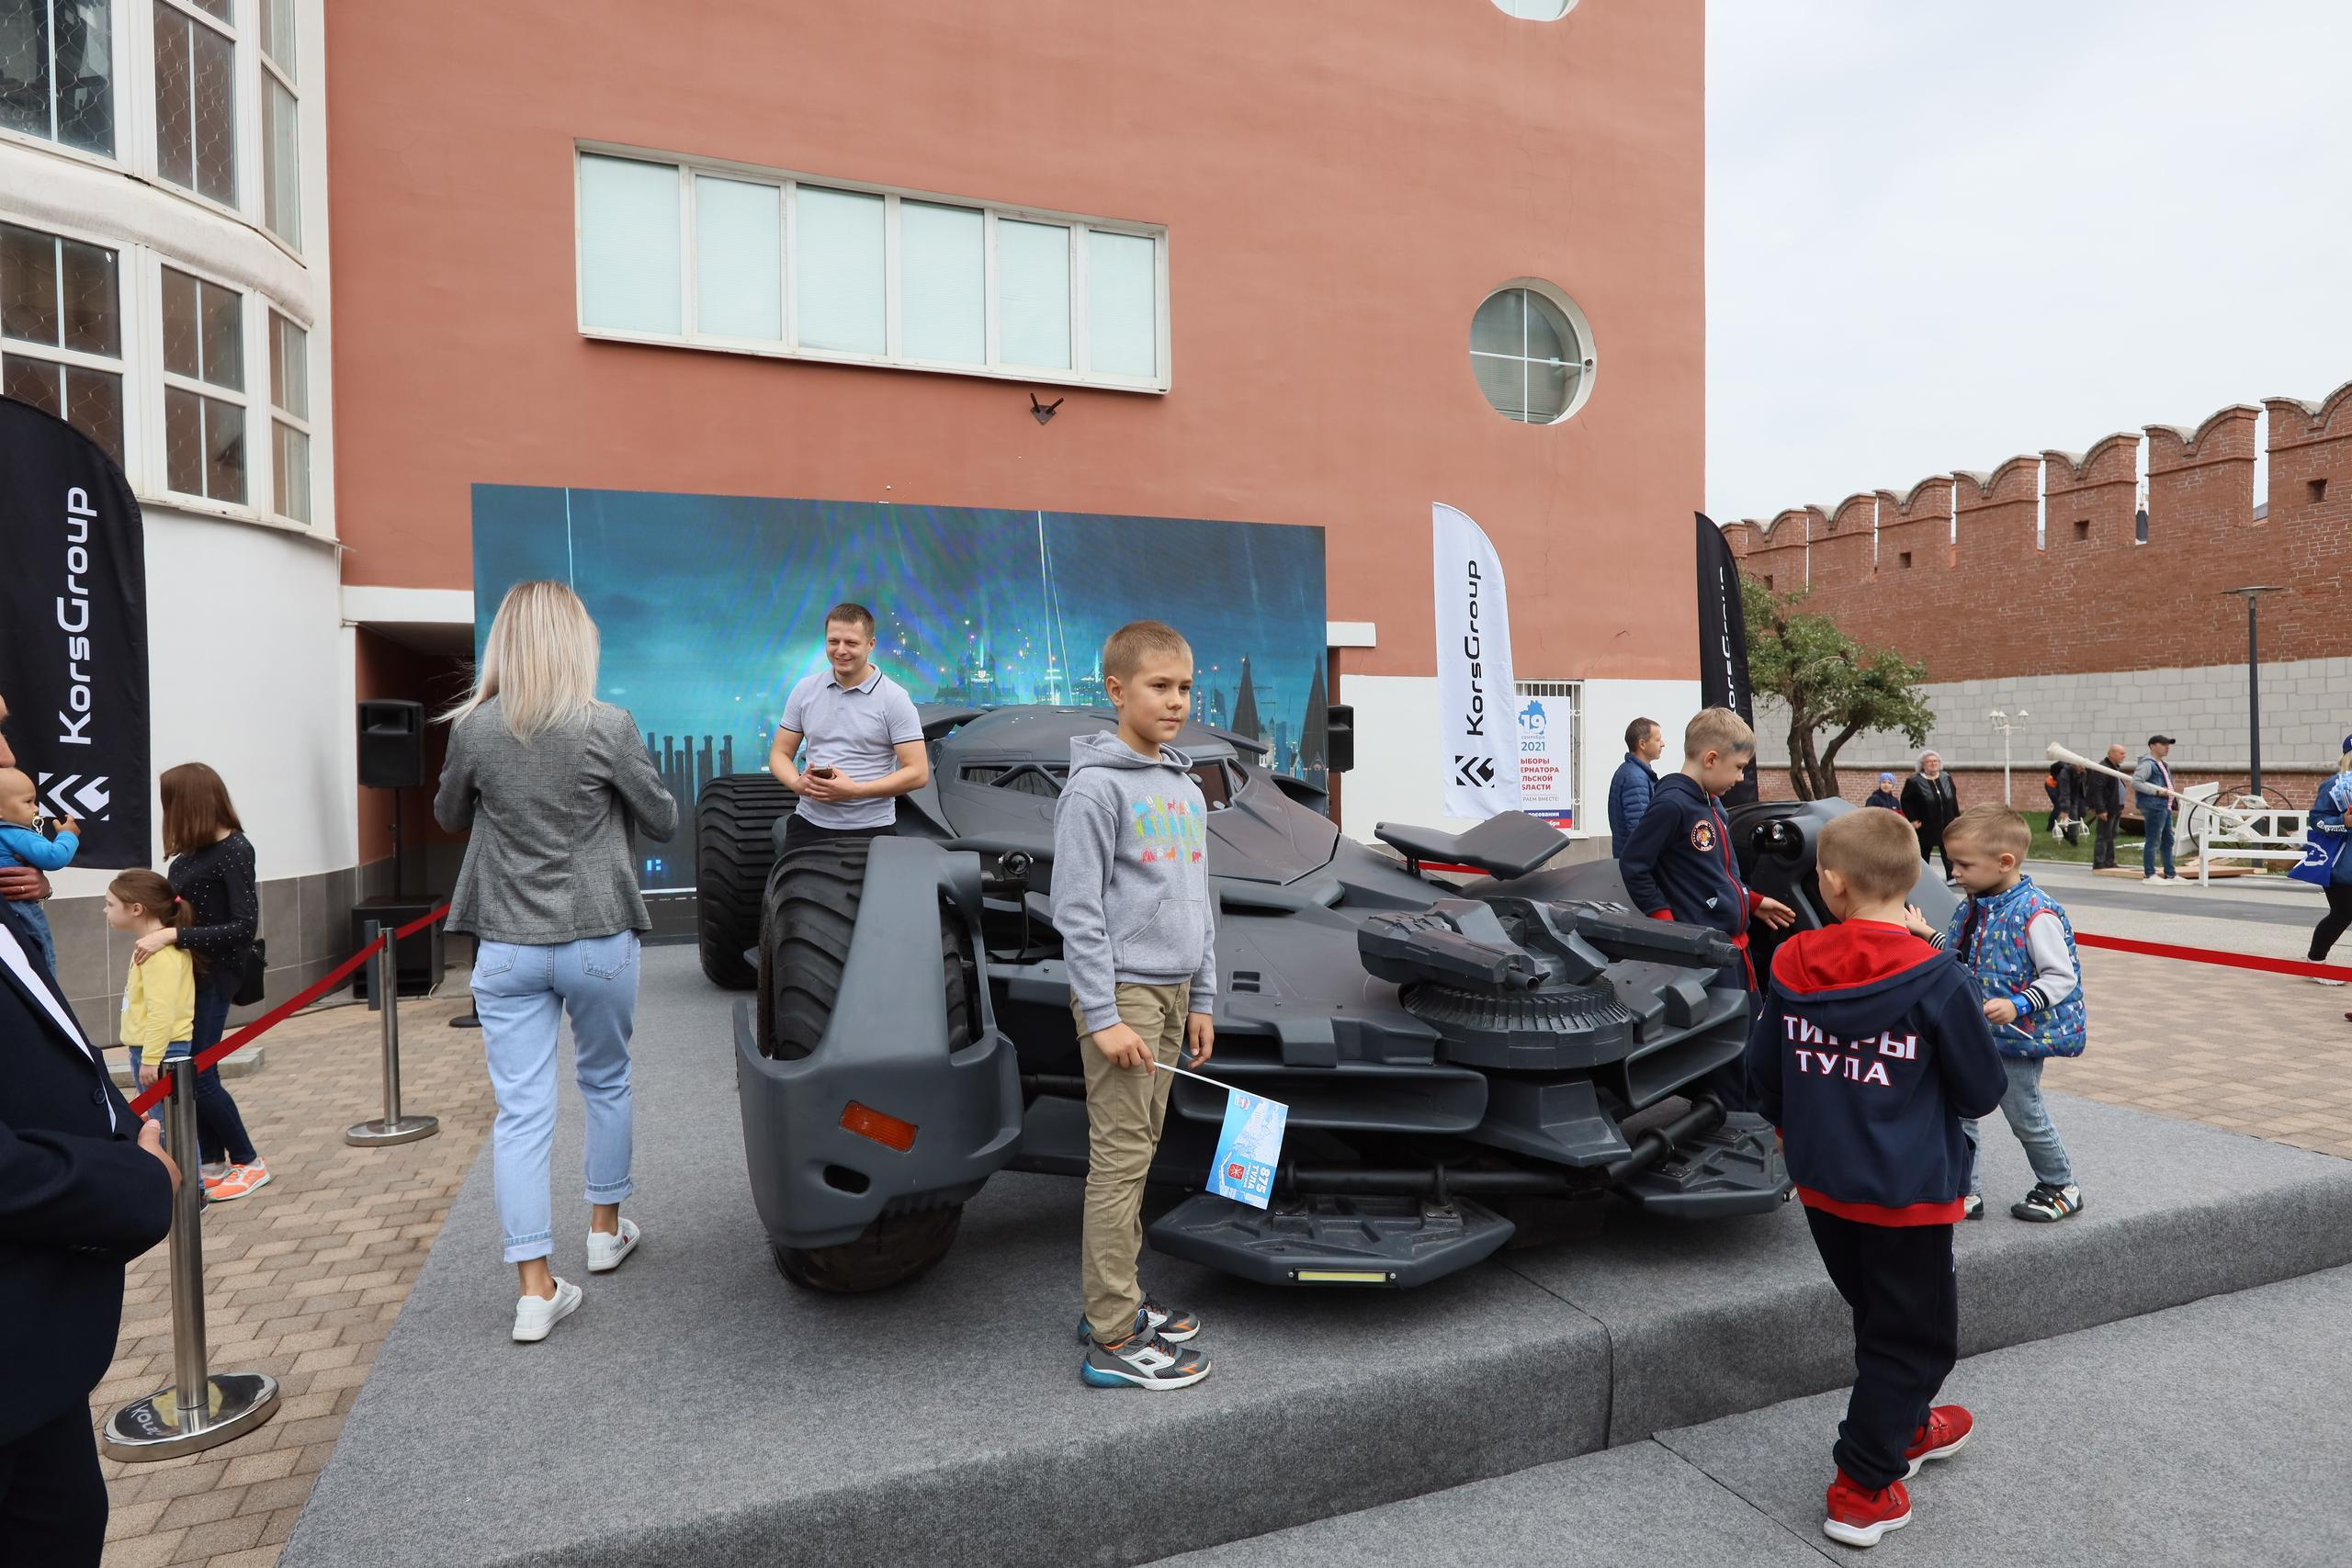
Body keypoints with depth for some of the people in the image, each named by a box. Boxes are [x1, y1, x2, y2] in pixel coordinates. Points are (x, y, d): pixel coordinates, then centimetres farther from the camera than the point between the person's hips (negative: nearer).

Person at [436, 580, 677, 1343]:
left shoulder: (474, 729, -4)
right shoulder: (608, 727, -12)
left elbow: (450, 816, 13)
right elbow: (664, 821, -1)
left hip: (507, 947, 1)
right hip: (598, 941, -1)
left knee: (520, 1110, 4)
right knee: (606, 1083, 20)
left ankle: (535, 1290, 6)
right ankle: (605, 1229, 35)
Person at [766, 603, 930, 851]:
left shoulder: (894, 699, -6)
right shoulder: (805, 690, 6)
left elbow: (918, 773, -11)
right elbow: (780, 753, 11)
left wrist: (856, 790, -21)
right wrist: (797, 783, -12)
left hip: (871, 830, -3)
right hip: (809, 823, 3)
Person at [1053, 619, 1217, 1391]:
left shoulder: (1187, 790, 14)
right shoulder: (1096, 787, -11)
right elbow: (1077, 911, -15)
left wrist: (1201, 1001, 17)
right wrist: (1104, 1016, -17)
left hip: (1172, 992, 8)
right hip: (1121, 991, -8)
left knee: (1138, 1153, 14)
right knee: (1120, 1159, -3)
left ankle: (1112, 1300, 27)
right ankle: (1114, 1341, 6)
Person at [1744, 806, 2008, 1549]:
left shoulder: (1790, 965, -7)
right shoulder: (1935, 979, -19)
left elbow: (1763, 1072, 4)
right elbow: (1982, 1092, -8)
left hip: (1822, 1181, 5)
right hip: (1907, 1190, -4)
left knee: (1879, 1317, 26)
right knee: (1913, 1336, 11)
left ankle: (1904, 1426, 45)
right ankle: (1862, 1488, 15)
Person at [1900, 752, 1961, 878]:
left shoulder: (1947, 778, 7)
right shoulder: (1914, 781, -8)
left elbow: (1954, 800, 13)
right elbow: (1906, 801, -6)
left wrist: (1957, 818, 9)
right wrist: (1912, 819, -12)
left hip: (1947, 825, 4)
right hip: (1925, 827, -3)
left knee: (1949, 853, 1)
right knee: (1923, 854, 6)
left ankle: (1952, 877, 3)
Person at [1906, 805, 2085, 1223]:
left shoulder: (2036, 913, -21)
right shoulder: (1973, 907, 3)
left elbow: (2061, 977, -20)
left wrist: (2018, 1006, -31)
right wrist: (1928, 935, 8)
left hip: (2017, 1038, -7)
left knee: (2025, 1115, 10)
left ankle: (2061, 1187, 35)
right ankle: (1964, 1192, 22)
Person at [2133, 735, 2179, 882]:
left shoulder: (2164, 765, 20)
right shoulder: (2147, 764, -11)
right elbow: (2135, 782, -22)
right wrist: (2156, 791, -21)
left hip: (2165, 807, 10)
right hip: (2154, 806, -10)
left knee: (2168, 840, 14)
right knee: (2153, 841, -7)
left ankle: (2170, 874, 21)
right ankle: (2149, 875, -4)